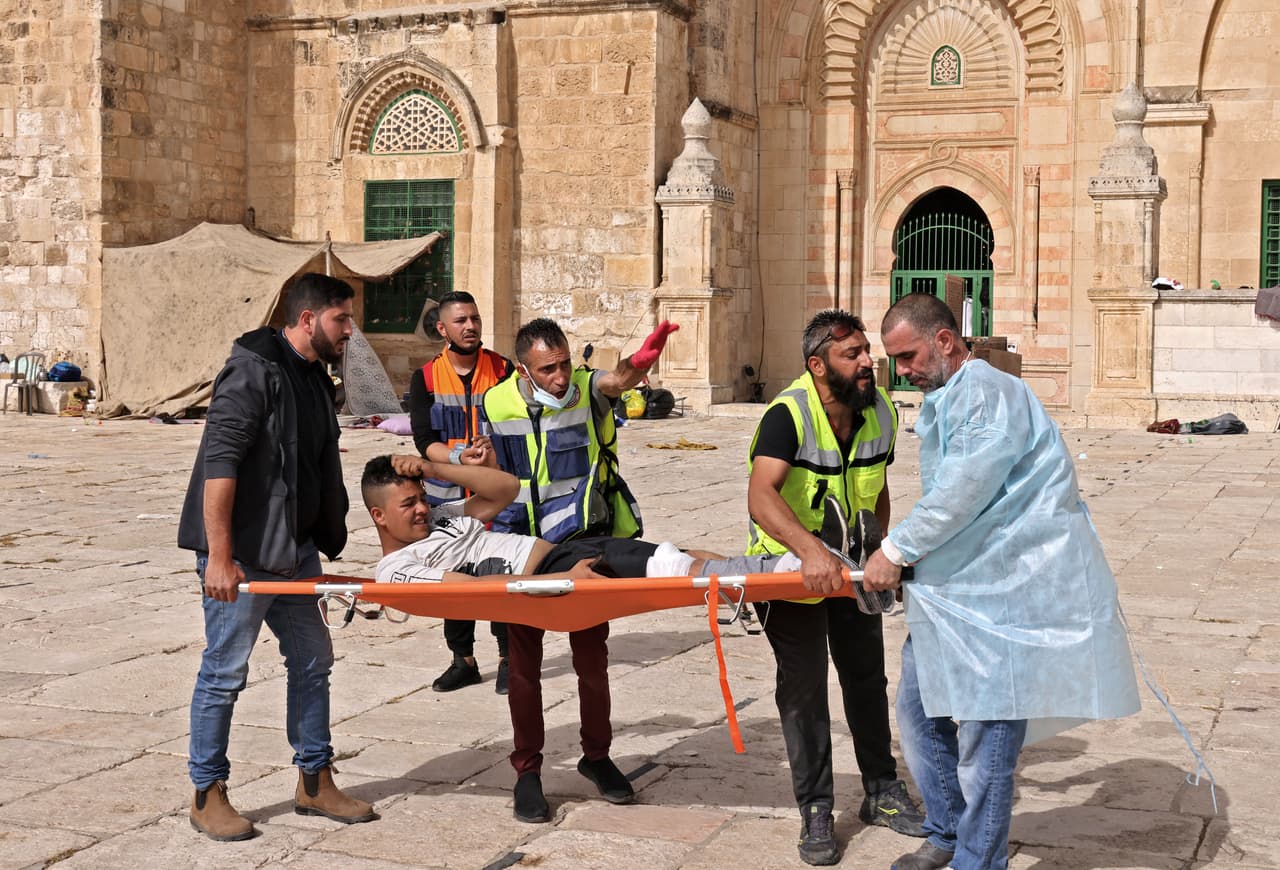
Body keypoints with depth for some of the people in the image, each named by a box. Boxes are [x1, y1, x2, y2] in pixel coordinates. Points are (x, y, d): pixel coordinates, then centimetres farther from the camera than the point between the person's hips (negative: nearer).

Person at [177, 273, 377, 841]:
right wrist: (219, 556, -25)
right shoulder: (254, 372, -16)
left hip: (295, 550, 9)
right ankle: (207, 795, 13)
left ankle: (314, 782, 25)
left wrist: (325, 540, 21)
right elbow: (218, 463, -22)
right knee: (224, 673, 0)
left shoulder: (313, 377, 13)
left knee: (312, 661, 14)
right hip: (242, 554, -9)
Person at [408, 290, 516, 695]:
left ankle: (508, 658, 14)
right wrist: (460, 456, -24)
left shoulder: (503, 370, 0)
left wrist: (495, 445, -24)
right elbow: (425, 441, -6)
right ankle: (463, 659, 19)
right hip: (447, 495, 1)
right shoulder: (425, 378, 1)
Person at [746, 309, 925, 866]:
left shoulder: (880, 413, -8)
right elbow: (761, 496, -42)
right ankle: (815, 810, 10)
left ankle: (881, 793, 26)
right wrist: (810, 550, -55)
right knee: (803, 687, -1)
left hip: (852, 564, 5)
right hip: (792, 565, -5)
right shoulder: (789, 415, -28)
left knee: (867, 677, 12)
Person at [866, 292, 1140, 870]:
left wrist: (896, 550, -15)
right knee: (919, 709, 15)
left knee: (985, 735, -3)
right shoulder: (944, 403, 17)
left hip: (1003, 597, -10)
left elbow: (962, 494, -23)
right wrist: (905, 554, 9)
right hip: (953, 591, 10)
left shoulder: (990, 395, -16)